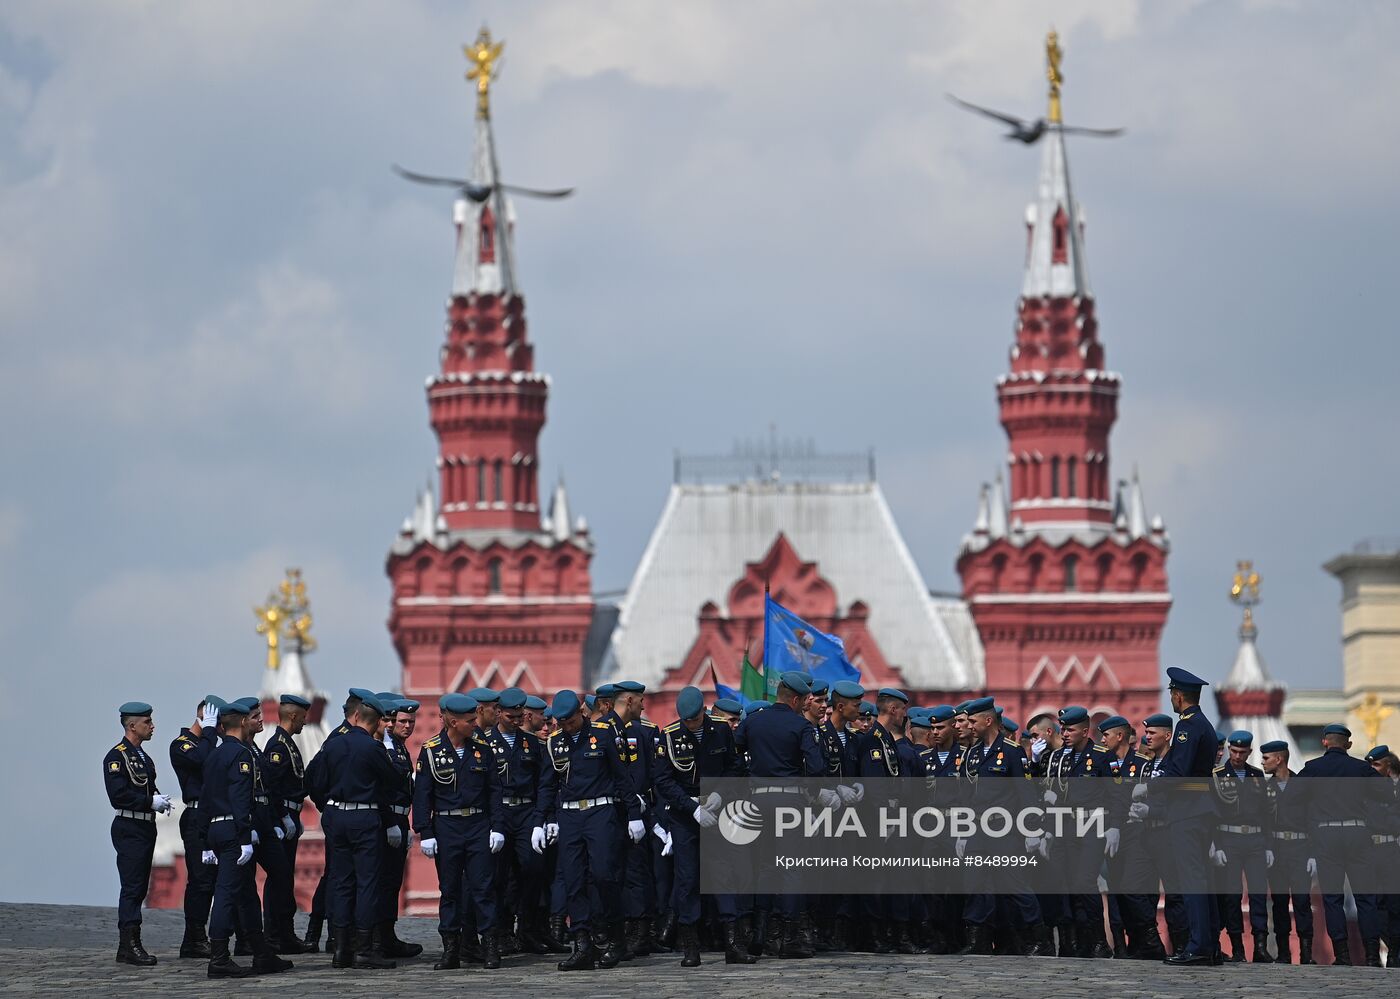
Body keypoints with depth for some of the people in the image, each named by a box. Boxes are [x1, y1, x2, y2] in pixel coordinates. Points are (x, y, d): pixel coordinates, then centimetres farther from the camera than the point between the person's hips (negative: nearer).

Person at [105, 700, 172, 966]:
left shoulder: (142, 756, 18)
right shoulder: (117, 757, -12)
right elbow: (118, 795, -20)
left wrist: (160, 800, 7)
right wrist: (150, 802, -19)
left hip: (146, 828, 9)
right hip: (129, 829, -9)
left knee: (138, 889, 10)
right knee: (132, 888, -10)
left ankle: (127, 947, 13)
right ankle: (130, 946, -10)